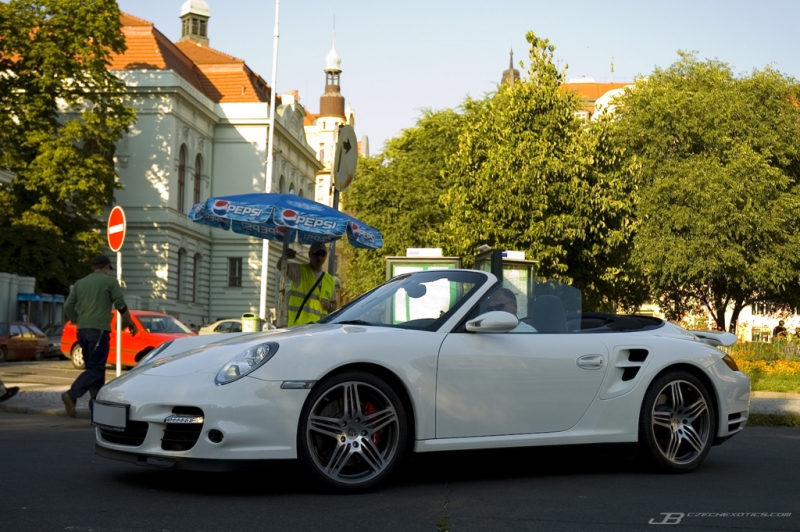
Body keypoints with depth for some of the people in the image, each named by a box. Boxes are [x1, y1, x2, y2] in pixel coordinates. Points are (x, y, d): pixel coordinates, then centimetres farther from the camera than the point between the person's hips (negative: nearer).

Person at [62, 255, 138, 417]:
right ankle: (72, 395, -24)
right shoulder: (109, 281, 1)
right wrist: (131, 324, 11)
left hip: (83, 331, 6)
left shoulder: (80, 283, 15)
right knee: (96, 369, -7)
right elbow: (121, 306, -2)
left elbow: (68, 307, 11)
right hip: (99, 330, -6)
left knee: (93, 367, 13)